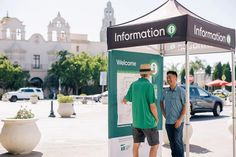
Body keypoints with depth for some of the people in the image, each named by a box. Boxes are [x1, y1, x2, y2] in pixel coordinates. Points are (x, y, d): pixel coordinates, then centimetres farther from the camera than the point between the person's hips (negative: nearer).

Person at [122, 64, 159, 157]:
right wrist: (156, 118, 0)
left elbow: (125, 99, 18)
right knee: (155, 145, 6)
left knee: (136, 145, 15)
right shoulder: (149, 86, -17)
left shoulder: (133, 85, 3)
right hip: (148, 122, -6)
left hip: (136, 121, 6)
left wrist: (124, 100, 43)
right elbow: (152, 106, -18)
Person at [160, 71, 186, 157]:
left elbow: (185, 106, -9)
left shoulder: (181, 91, -8)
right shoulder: (165, 91, 5)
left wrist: (180, 119, -15)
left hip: (177, 122, -5)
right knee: (171, 142, 11)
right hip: (168, 122, 5)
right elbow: (161, 102, 22)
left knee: (178, 142, -2)